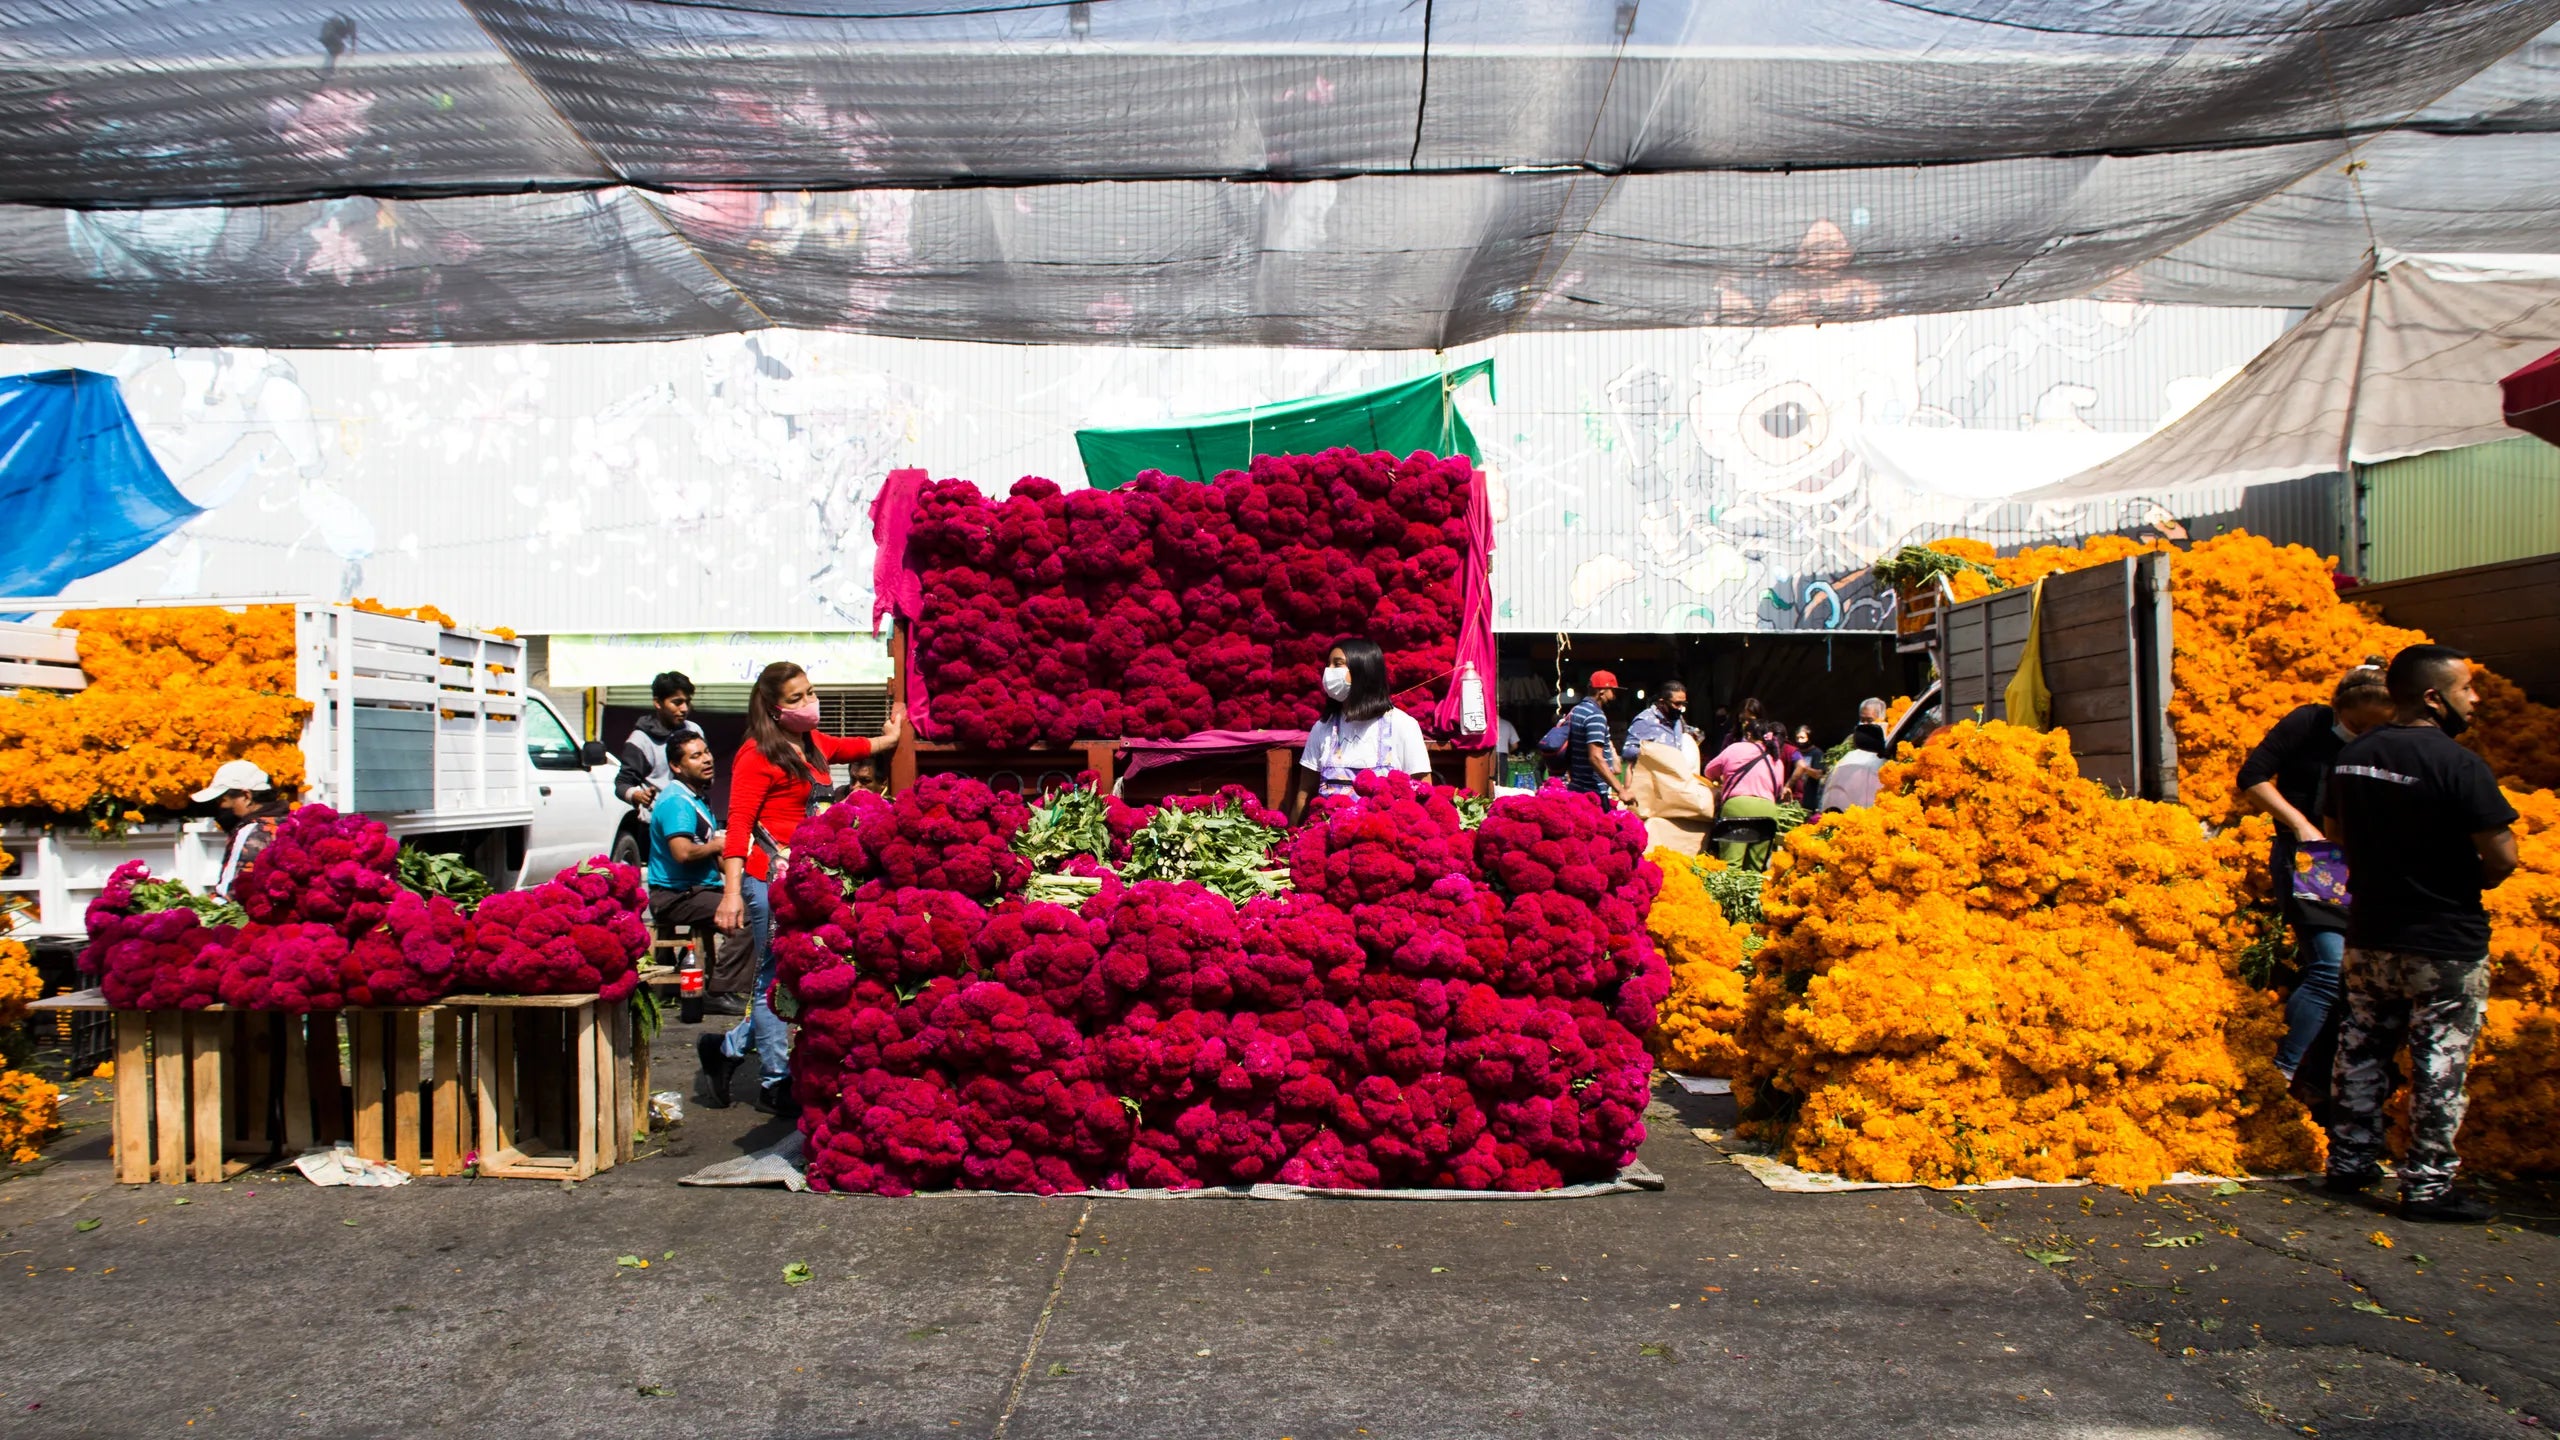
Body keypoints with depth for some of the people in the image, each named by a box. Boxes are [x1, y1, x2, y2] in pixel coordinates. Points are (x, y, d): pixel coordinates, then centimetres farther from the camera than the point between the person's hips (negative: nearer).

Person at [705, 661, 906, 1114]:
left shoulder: (812, 745, 15)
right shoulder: (758, 755, -9)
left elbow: (849, 748, 39)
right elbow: (738, 823, -14)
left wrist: (892, 738, 52)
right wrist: (732, 892, -21)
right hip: (770, 876, -8)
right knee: (777, 977, -2)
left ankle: (727, 1049, 24)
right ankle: (777, 1084, 7)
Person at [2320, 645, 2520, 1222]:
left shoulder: (2351, 756, 2)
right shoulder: (2458, 764, -19)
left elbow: (2336, 830, 16)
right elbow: (2503, 856, -18)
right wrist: (2474, 881, 2)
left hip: (2369, 936, 6)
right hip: (2445, 943, -6)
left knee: (2363, 1050, 16)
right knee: (2439, 1066, 4)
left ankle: (2350, 1161, 24)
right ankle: (2427, 1186, 9)